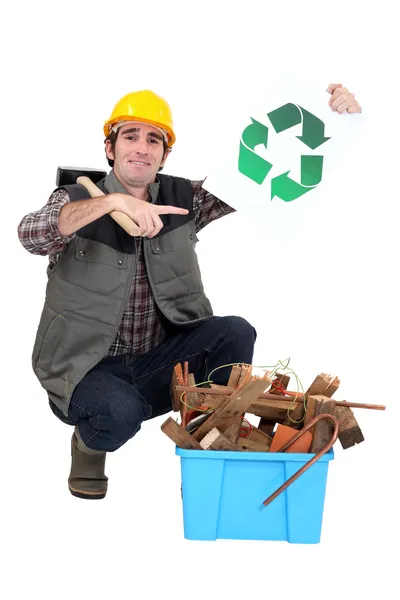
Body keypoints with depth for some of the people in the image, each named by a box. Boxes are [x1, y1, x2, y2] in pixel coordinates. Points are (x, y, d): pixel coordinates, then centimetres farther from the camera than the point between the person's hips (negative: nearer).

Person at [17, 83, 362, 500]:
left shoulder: (183, 198, 3)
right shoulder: (77, 200, -6)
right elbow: (30, 234, -28)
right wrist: (113, 201, -40)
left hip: (155, 363, 3)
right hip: (87, 368, -3)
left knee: (236, 333, -21)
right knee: (121, 411, -34)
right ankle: (88, 442, 3)